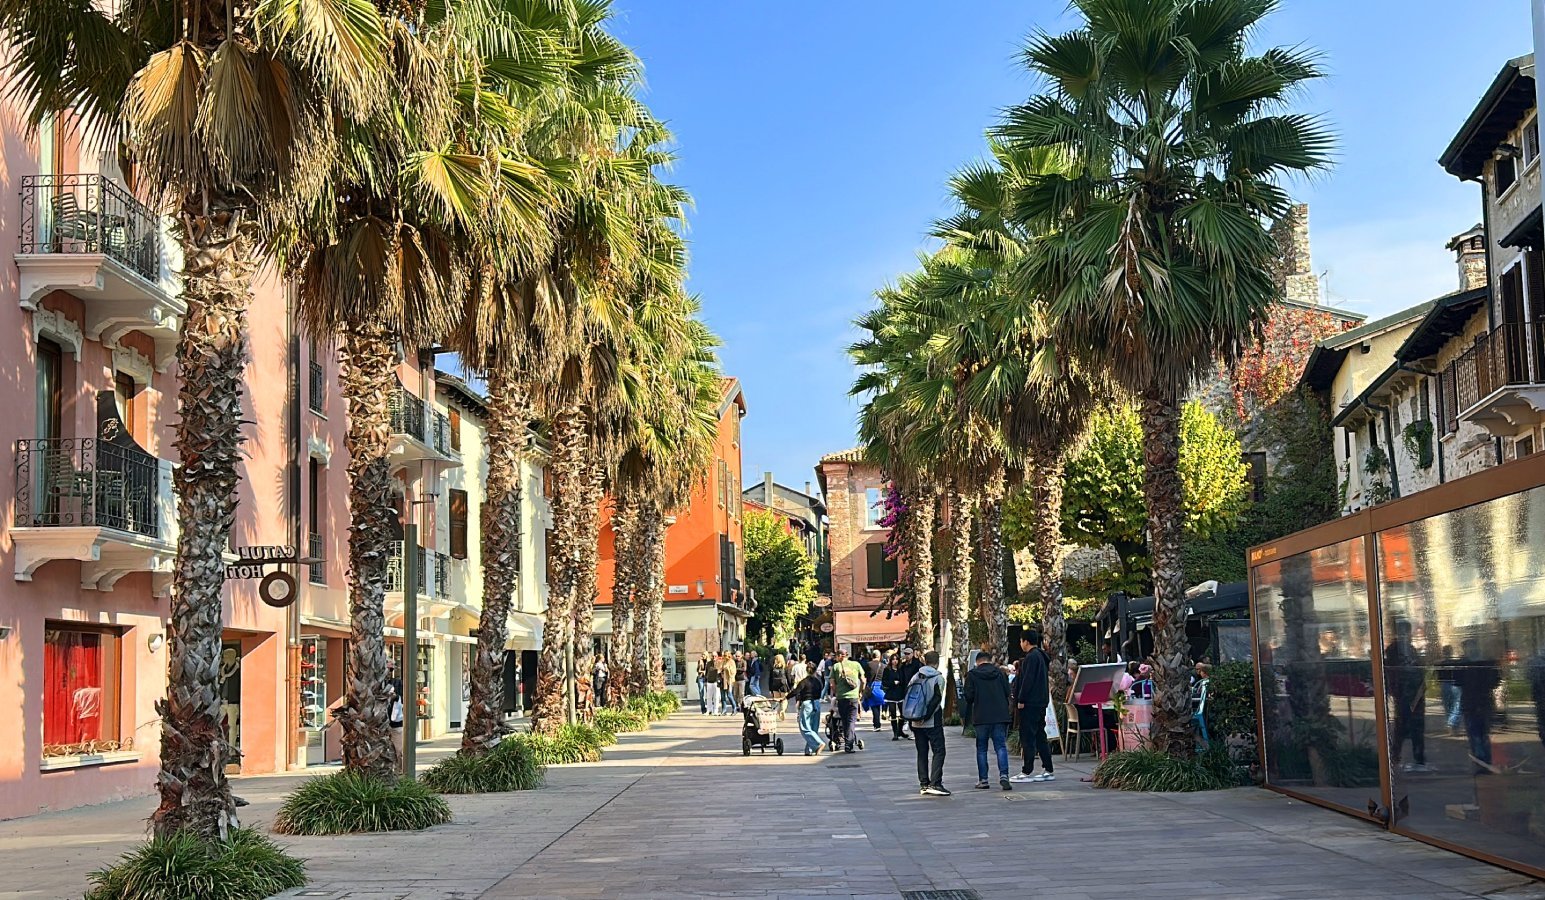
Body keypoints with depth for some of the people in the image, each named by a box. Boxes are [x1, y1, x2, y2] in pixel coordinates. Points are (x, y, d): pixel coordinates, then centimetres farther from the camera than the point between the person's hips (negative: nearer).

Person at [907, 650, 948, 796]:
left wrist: (913, 718, 7)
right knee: (938, 751, -1)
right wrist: (925, 717, -14)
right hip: (933, 722, -5)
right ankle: (935, 783, -11)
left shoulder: (915, 678, 7)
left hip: (917, 723, 5)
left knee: (922, 753, 11)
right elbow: (936, 700, -16)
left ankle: (923, 784, 9)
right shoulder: (938, 678, -7)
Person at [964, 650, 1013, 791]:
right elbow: (1007, 693, 5)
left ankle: (983, 780, 6)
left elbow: (969, 697, -5)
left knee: (981, 749, 8)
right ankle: (1003, 775, -14)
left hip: (981, 717, -1)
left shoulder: (972, 675, -2)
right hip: (1000, 716, 1)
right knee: (1001, 746, 2)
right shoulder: (999, 672, 4)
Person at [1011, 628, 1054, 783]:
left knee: (1027, 736, -6)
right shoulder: (1042, 656, 16)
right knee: (1040, 736, 12)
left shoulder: (1031, 657, -14)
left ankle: (1027, 772, -6)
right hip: (1041, 701, 10)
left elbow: (1027, 680, -19)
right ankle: (1048, 770, 12)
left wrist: (1021, 700, -16)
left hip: (1030, 702, -10)